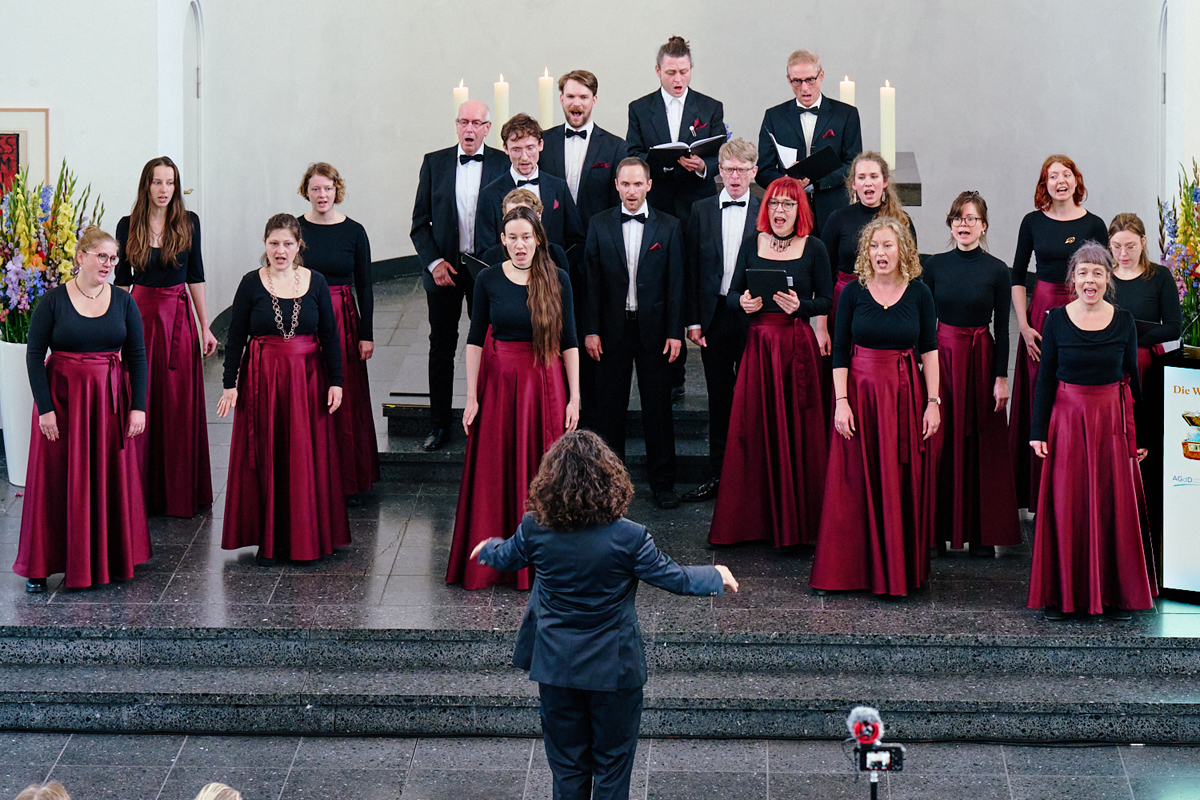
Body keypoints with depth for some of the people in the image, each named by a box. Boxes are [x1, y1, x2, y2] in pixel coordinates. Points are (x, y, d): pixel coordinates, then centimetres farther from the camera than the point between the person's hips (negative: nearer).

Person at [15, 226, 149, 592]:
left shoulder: (124, 302, 4)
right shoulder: (53, 301, -4)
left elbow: (137, 356, 5)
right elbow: (34, 355, -5)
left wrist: (138, 407, -2)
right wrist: (44, 408, -11)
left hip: (111, 398, 2)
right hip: (62, 397, -2)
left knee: (111, 477, 5)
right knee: (56, 480, 0)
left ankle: (112, 560, 18)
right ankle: (39, 566, 8)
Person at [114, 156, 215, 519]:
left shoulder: (188, 223, 2)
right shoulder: (128, 226, 1)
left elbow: (195, 275, 6)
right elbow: (122, 279, 6)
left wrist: (205, 327, 5)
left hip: (179, 316, 1)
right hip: (141, 313, 0)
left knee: (180, 405, 3)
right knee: (141, 403, 1)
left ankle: (180, 492, 12)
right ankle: (141, 492, 9)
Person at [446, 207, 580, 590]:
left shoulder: (557, 279, -1)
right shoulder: (489, 279, 0)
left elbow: (569, 341, 0)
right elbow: (475, 339, 2)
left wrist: (574, 397, -3)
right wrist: (471, 396, -2)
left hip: (545, 383, 0)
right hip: (498, 381, 0)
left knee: (543, 472, 3)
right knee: (495, 474, 4)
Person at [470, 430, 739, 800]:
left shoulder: (535, 530, -14)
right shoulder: (628, 537, -22)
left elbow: (508, 557, 8)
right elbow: (674, 578, -9)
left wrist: (487, 549, 32)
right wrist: (717, 576, 11)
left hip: (556, 666, 3)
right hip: (614, 668, -3)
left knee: (567, 760, 17)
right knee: (612, 761, 13)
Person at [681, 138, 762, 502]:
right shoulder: (702, 210, 7)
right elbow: (693, 268, 6)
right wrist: (693, 319, 0)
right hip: (714, 315, 2)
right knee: (719, 397, 9)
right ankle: (717, 475, 15)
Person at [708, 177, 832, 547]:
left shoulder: (814, 248, 2)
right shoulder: (752, 245, 9)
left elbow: (826, 301, 3)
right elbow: (732, 293, 11)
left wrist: (799, 305, -16)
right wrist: (743, 302, -11)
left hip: (799, 345, -2)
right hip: (758, 344, 2)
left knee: (797, 430, -1)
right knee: (753, 428, 0)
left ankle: (797, 520, 7)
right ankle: (755, 518, 8)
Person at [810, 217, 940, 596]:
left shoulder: (919, 293, 2)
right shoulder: (854, 292, 0)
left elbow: (930, 351, 4)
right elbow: (840, 351, 0)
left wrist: (933, 401, -2)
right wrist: (841, 402, -7)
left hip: (906, 394, 0)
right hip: (860, 391, 0)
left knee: (904, 481, 3)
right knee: (858, 482, 1)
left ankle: (904, 568, 12)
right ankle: (857, 568, 9)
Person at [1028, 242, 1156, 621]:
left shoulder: (1124, 321, 2)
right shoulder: (1056, 320, -1)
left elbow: (1133, 377, 7)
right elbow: (1045, 378, 2)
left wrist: (1142, 435, 5)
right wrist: (1038, 431, -3)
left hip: (1112, 421, 1)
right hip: (1067, 420, -1)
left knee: (1116, 505, 2)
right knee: (1065, 506, 0)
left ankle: (1118, 595, 13)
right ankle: (1062, 595, 10)